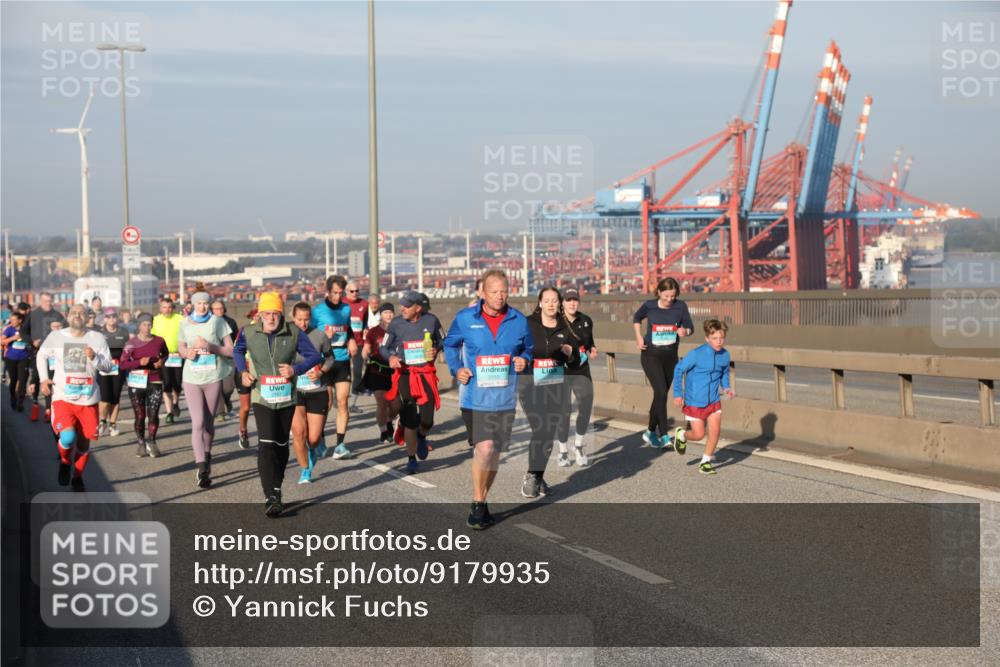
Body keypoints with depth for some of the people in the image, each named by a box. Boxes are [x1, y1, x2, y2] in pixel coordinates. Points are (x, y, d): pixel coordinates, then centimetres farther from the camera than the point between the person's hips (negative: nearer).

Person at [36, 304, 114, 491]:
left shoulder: (97, 339, -1)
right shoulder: (56, 336, 0)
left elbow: (108, 366, -1)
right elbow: (41, 355, 16)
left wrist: (94, 358, -20)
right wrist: (43, 379, 6)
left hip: (88, 399, 2)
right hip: (62, 397, -1)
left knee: (84, 442, 9)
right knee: (67, 437, -22)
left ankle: (77, 477, 33)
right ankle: (65, 462, 11)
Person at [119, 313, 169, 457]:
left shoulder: (159, 341, 3)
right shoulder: (131, 343, -4)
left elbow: (165, 354, 24)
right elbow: (122, 364, -8)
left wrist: (161, 361, 2)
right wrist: (139, 362, -21)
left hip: (155, 382, 1)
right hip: (136, 384, -1)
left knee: (153, 414, -5)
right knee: (139, 415, 3)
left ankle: (151, 442, 12)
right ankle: (141, 443, 16)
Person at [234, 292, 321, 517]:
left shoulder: (293, 333, -6)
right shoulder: (249, 333, -4)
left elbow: (314, 356, -1)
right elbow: (238, 351, 18)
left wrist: (296, 369, -18)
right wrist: (243, 371, 1)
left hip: (287, 398, 2)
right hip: (262, 398, -2)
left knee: (281, 445, 13)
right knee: (266, 445, -17)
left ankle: (276, 489, 33)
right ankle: (270, 498, -22)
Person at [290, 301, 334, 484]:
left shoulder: (320, 336, -4)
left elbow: (330, 357, 11)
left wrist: (321, 371, -6)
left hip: (317, 392, 1)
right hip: (294, 392, 0)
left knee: (314, 438, -1)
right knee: (298, 430, -18)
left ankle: (316, 448, 39)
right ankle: (305, 470, 3)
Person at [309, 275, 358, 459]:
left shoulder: (346, 309, 10)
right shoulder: (317, 311, -3)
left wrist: (351, 341, 6)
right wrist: (324, 337, -17)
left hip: (343, 361, 3)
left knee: (342, 403, -5)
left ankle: (340, 444, -5)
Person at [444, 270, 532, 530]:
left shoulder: (519, 320, 3)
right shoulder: (465, 318, -2)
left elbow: (527, 349, 18)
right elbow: (450, 344, 13)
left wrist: (524, 360, -4)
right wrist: (456, 369, -2)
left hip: (504, 398, 3)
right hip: (475, 397, -3)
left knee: (494, 453, 12)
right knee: (484, 448, -17)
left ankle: (481, 503, 29)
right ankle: (477, 503, 0)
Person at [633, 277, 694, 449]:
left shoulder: (680, 307, -6)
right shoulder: (649, 306, -7)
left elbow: (690, 327, 1)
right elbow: (636, 318, 13)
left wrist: (685, 331, -22)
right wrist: (639, 337, 1)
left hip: (670, 355, 3)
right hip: (651, 355, -3)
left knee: (661, 394, 11)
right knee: (661, 392, -17)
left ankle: (651, 432, 29)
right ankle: (664, 435, -16)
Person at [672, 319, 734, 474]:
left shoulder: (725, 355, -6)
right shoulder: (696, 354, -21)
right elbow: (679, 370, -9)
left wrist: (726, 387, -4)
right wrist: (678, 394, -7)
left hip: (713, 400, 4)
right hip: (694, 402, -4)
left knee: (715, 430, -5)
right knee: (699, 435, 1)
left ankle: (706, 461, 15)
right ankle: (681, 434, 35)